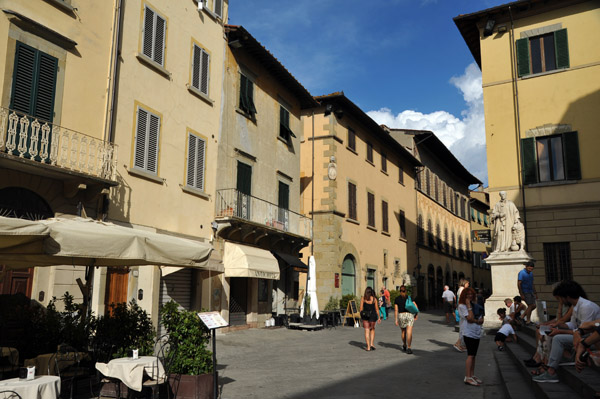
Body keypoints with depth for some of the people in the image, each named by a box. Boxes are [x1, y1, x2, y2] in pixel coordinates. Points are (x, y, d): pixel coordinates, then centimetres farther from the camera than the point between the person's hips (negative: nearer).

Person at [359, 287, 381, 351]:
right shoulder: (374, 299, -2)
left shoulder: (363, 298, -3)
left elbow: (361, 308, -3)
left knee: (367, 331, 6)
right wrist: (379, 317, 7)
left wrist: (361, 316, 8)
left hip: (365, 315, 0)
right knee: (372, 329, 21)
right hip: (373, 315, 1)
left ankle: (368, 347, 4)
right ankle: (371, 344, 9)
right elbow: (377, 309, 0)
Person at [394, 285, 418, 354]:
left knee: (403, 332, 20)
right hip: (409, 315, -1)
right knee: (409, 333, -6)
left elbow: (396, 310, -3)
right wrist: (416, 315, 14)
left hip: (401, 315, 1)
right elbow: (416, 307, 0)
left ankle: (404, 346, 35)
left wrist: (396, 319, 0)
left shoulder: (397, 299, 2)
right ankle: (408, 348, -16)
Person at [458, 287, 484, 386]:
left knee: (473, 355, 10)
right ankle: (467, 377, -11)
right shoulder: (462, 306, -6)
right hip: (468, 333, -7)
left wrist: (475, 320, -12)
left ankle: (472, 375, 17)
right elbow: (470, 318, -18)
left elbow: (481, 320, 8)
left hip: (477, 333, 7)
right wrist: (469, 306, -12)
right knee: (470, 355, -12)